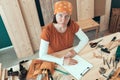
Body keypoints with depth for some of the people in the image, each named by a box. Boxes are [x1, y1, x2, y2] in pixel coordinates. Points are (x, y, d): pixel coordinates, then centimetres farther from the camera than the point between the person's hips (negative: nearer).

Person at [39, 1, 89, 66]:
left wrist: (75, 50, -23)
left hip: (69, 57, 2)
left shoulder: (72, 25, -16)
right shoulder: (47, 30, -26)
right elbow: (42, 55, -27)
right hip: (54, 59, -1)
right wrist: (62, 61, -37)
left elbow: (85, 39, -7)